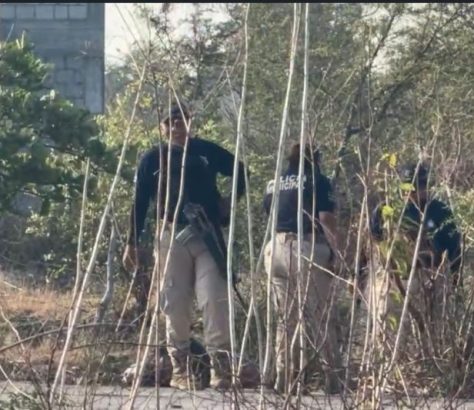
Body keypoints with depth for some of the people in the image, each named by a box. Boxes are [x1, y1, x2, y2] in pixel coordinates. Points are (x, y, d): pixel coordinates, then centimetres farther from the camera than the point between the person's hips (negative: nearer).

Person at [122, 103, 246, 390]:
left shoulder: (207, 151, 9)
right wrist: (133, 243, 5)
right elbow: (140, 203, 8)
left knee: (215, 301, -10)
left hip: (208, 237, 0)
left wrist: (229, 202, 8)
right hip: (171, 238, 0)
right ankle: (181, 369, 6)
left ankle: (222, 368, -9)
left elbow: (240, 172, 22)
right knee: (176, 305, 0)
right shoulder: (153, 159, 8)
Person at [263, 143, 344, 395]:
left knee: (285, 317, 11)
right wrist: (337, 249, -7)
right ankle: (333, 378, -7)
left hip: (275, 248, 5)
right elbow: (326, 218, -8)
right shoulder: (316, 180, 1)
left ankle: (284, 378, 6)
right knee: (320, 316, -3)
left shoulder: (274, 184, 19)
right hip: (307, 248, -5)